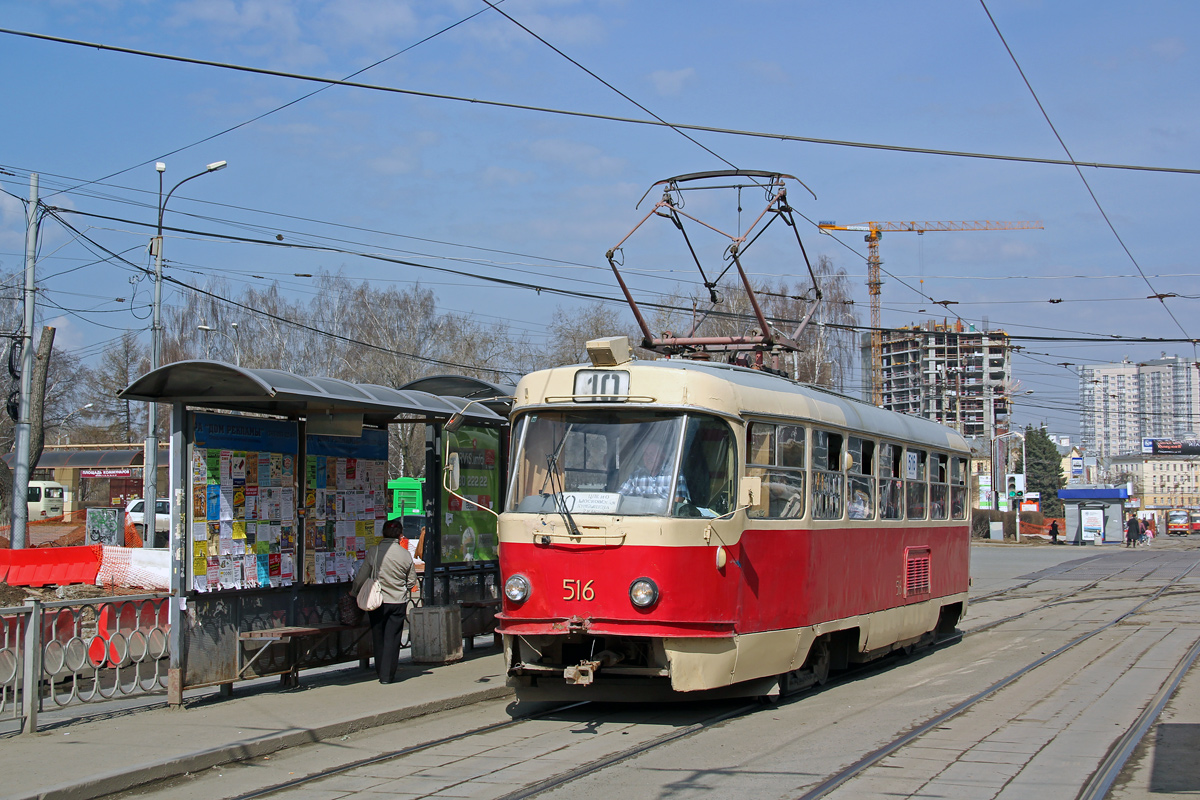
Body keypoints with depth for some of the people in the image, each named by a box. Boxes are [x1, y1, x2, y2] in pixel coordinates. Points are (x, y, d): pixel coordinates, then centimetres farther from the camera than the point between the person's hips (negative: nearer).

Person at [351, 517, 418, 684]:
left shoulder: (373, 552, -9)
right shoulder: (405, 554, -6)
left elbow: (361, 577, -2)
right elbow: (412, 581, 3)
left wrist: (353, 591, 17)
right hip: (398, 602, 0)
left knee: (378, 638, 13)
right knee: (392, 638, 5)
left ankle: (381, 673, 20)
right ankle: (388, 675, 3)